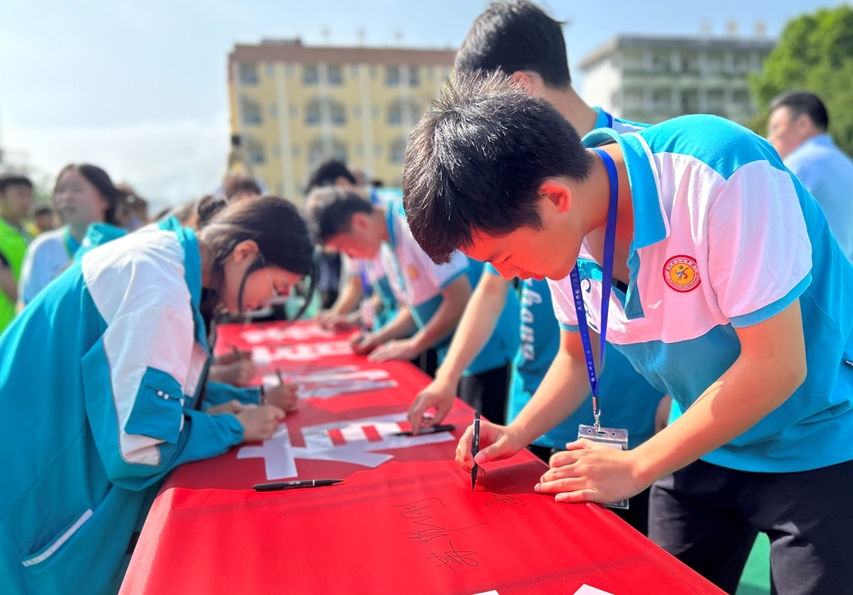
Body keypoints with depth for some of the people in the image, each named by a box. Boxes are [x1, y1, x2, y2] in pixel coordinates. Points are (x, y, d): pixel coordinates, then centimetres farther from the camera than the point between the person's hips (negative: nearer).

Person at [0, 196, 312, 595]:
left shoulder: (165, 254, 1)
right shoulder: (158, 290, -28)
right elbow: (140, 442, -30)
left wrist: (231, 400, 2)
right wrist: (235, 428, -15)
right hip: (36, 487, -9)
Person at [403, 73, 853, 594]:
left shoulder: (718, 175, -31)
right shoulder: (562, 233, -11)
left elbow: (776, 366, -27)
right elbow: (579, 355, 5)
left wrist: (634, 468, -21)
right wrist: (517, 434, -10)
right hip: (704, 445, 5)